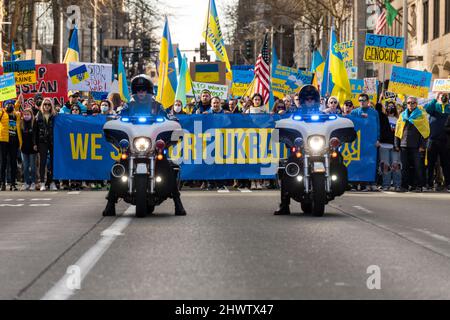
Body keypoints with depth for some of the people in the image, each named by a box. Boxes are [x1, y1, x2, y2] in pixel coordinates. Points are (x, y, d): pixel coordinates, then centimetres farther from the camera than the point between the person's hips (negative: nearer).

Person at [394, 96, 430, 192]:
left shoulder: (421, 115, 3)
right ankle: (404, 186, 9)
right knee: (404, 167, 4)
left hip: (416, 146, -3)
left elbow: (425, 131, -2)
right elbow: (398, 131, 16)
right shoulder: (402, 115, 14)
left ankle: (419, 186, 3)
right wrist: (397, 144, 8)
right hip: (404, 145, 4)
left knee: (418, 166, -2)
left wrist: (422, 145, -9)